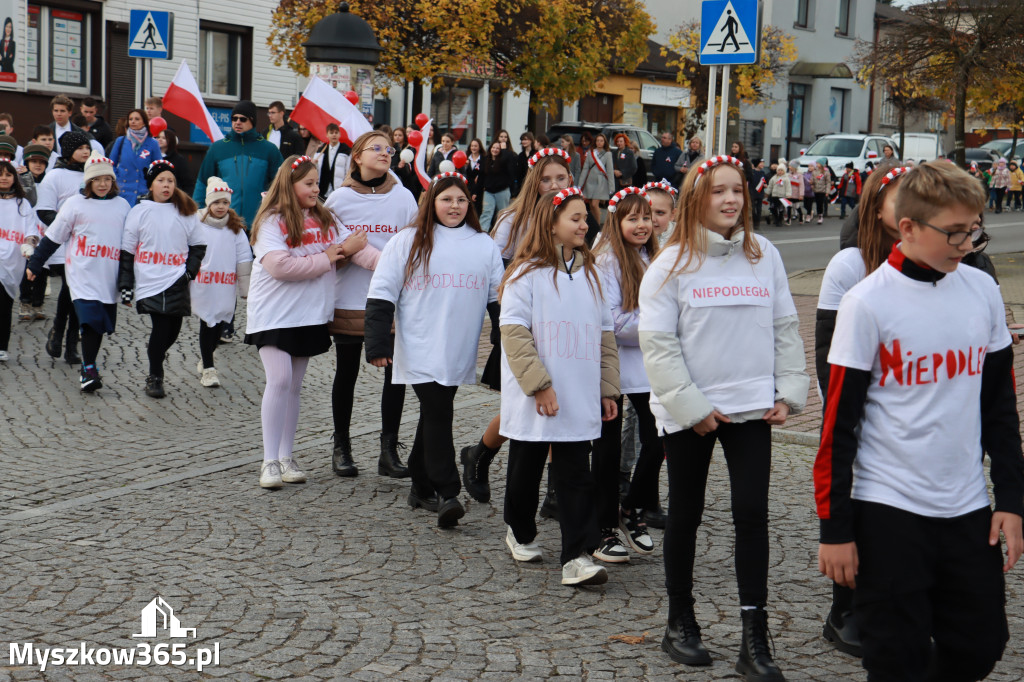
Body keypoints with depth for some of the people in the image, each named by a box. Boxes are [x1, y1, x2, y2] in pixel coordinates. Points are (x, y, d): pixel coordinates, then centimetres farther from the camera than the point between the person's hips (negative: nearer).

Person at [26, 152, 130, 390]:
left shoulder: (123, 206, 9)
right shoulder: (75, 204, 1)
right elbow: (53, 237, 6)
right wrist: (34, 265, 8)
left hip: (110, 277, 3)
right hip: (82, 274, -3)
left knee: (101, 324, 6)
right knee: (90, 319, -16)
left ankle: (88, 368, 20)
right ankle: (88, 371, -10)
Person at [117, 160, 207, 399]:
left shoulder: (187, 211, 9)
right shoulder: (139, 211, 5)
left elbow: (198, 245, 15)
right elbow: (127, 251, 6)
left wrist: (190, 270, -1)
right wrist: (125, 285, 2)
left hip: (177, 282, 2)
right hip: (149, 281, -2)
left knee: (173, 329, 1)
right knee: (161, 327, -12)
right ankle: (155, 377, 3)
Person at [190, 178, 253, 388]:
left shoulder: (236, 229, 6)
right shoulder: (197, 226, 0)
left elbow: (244, 259, 8)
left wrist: (246, 289, 7)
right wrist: (184, 282, 7)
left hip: (226, 287, 2)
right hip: (202, 285, -2)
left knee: (218, 325, 8)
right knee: (207, 325, -4)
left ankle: (205, 360, 29)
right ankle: (208, 369, 1)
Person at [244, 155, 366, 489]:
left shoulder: (324, 218, 10)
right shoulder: (272, 221, -10)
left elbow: (353, 241, 1)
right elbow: (279, 266, -23)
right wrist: (324, 259, -13)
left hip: (312, 315, 6)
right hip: (274, 314, -6)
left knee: (294, 386, 11)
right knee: (279, 380, -15)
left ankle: (286, 457, 17)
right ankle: (270, 461, -9)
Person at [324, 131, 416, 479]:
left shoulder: (403, 197, 3)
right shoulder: (339, 199, 2)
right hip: (349, 301, 0)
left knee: (396, 372, -2)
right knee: (346, 374, 9)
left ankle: (389, 450, 6)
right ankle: (341, 447, 22)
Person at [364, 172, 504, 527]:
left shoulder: (485, 246, 10)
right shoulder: (408, 242, 1)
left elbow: (499, 298, 14)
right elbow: (382, 294, 0)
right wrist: (377, 344, -7)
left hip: (459, 353, 4)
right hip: (420, 351, -4)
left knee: (435, 415, 13)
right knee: (438, 415, -13)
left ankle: (421, 486, 24)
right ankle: (447, 493, -14)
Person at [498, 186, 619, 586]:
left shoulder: (589, 274, 11)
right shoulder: (527, 273, -6)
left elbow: (604, 334, 14)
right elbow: (514, 331, -13)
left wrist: (608, 388, 9)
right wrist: (539, 385, -18)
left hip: (580, 399, 4)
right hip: (533, 399, -3)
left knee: (576, 476, -2)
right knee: (527, 467, 13)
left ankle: (577, 557, -5)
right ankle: (520, 533, 35)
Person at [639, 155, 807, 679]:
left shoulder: (764, 255, 6)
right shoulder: (673, 263, -5)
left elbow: (785, 328, 10)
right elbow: (657, 342, -8)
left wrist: (789, 391, 1)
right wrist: (690, 406, -12)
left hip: (753, 407, 2)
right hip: (688, 413, -2)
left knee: (752, 514, -2)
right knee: (685, 515, 9)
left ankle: (754, 639, 2)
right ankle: (680, 624, 24)